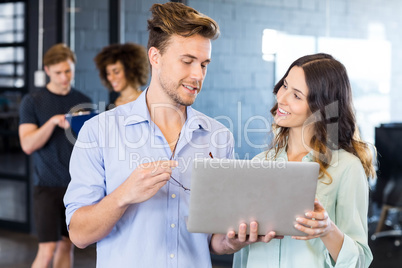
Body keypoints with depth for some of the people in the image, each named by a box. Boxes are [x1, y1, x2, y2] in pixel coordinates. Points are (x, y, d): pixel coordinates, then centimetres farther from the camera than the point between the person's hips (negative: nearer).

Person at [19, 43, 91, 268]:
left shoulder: (83, 102, 7)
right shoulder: (33, 102, -1)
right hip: (48, 185, -3)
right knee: (47, 250, -8)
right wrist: (53, 122, -23)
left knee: (67, 246, 9)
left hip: (77, 184, 3)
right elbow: (27, 145, -10)